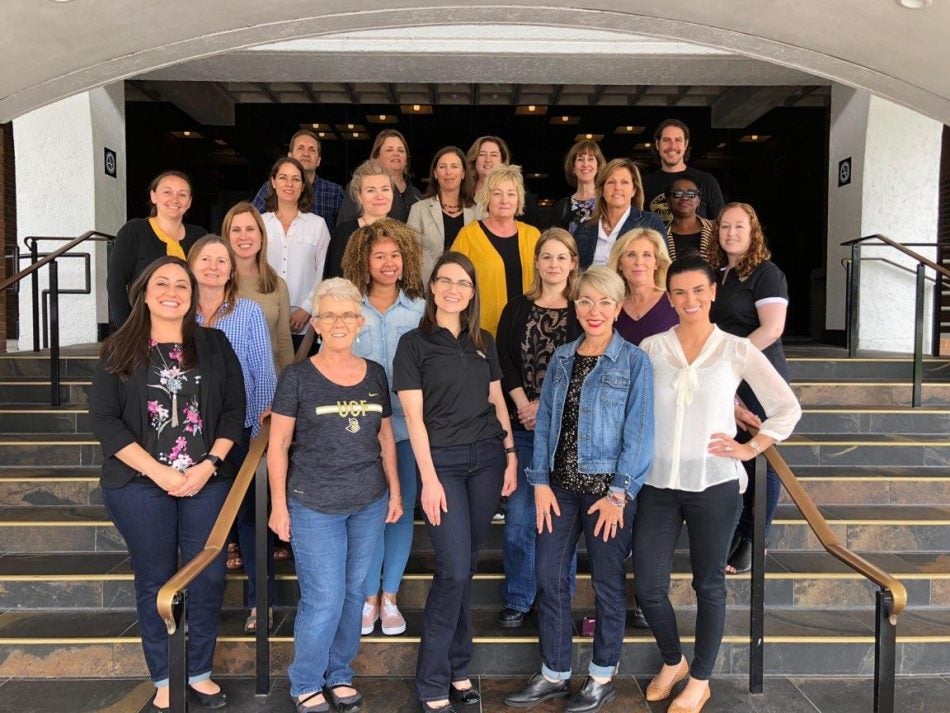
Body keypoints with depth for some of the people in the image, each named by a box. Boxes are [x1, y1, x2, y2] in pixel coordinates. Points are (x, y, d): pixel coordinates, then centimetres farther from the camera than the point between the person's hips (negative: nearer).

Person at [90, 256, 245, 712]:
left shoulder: (215, 345, 6)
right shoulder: (119, 350, 1)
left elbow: (234, 410, 3)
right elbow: (104, 420, -6)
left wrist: (209, 465, -10)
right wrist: (159, 472, -14)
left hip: (207, 481, 2)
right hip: (139, 484, -1)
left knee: (209, 577, 5)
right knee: (155, 580, 9)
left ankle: (200, 672, 25)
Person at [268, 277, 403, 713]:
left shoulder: (375, 374, 5)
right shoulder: (297, 376, -6)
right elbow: (278, 444, -4)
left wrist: (395, 491, 9)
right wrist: (279, 505, -5)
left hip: (369, 504, 4)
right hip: (313, 506, -4)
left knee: (353, 592, 12)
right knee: (324, 598, -2)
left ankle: (339, 674, 32)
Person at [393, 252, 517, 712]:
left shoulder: (483, 342, 11)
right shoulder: (414, 343, -3)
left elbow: (497, 403, 14)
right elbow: (413, 416, -7)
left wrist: (511, 456, 7)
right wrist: (429, 479, -12)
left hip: (487, 458, 4)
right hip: (443, 461, -4)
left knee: (465, 568, 10)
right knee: (454, 570, -7)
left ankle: (457, 669, 23)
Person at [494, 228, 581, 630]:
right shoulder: (516, 310, 10)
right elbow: (504, 364, 4)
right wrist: (524, 406, -8)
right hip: (522, 427, 1)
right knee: (519, 515, 1)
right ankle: (517, 601, 15)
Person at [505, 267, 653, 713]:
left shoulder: (633, 362, -6)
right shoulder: (562, 358, 8)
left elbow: (638, 433, -10)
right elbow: (544, 422, 6)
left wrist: (619, 494, -14)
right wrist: (540, 482, -1)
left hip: (608, 487, -4)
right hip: (561, 485, 5)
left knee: (607, 582, 8)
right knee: (549, 578, 9)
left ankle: (602, 677, 28)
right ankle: (554, 675, 27)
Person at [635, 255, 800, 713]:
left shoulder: (737, 350, -1)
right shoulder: (651, 348, 3)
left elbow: (787, 407, 3)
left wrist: (751, 448, -3)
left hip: (713, 484, -1)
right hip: (658, 484, 2)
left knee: (708, 585, 11)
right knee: (648, 586, 5)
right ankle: (672, 662, 34)